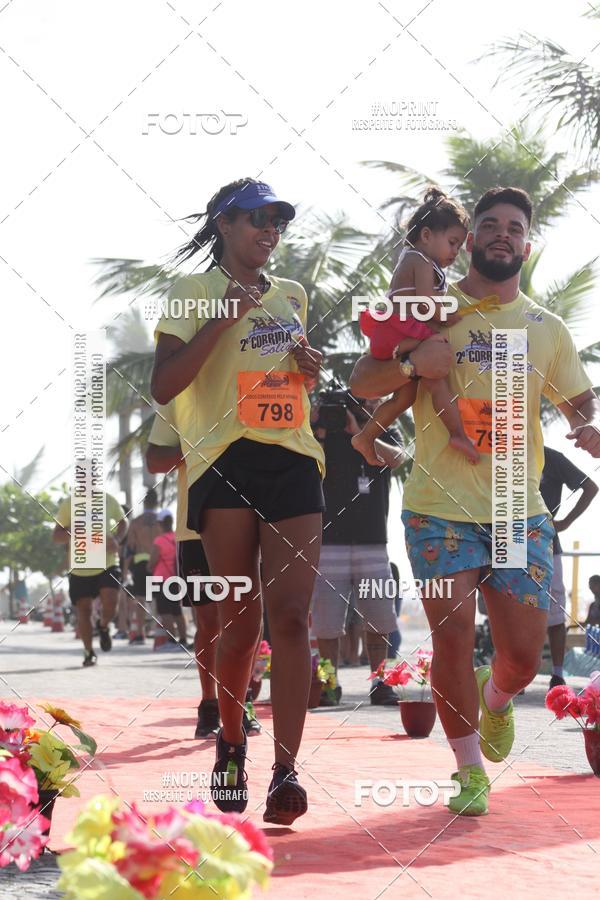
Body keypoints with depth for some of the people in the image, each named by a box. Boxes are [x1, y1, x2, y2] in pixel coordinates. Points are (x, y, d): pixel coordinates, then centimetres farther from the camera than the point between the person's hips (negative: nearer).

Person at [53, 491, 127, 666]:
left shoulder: (109, 500, -2)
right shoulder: (69, 504, -8)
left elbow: (123, 522, 16)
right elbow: (56, 536, -5)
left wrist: (116, 539, -5)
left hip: (108, 564, 0)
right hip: (80, 570, 0)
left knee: (110, 604, -16)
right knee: (84, 610, 2)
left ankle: (104, 626, 19)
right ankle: (89, 652, 21)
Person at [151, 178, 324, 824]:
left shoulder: (292, 297, 20)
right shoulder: (194, 292, 4)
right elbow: (163, 386, -7)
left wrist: (310, 368, 11)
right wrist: (222, 318, -14)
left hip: (293, 461, 4)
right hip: (226, 460, -4)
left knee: (291, 614, -9)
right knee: (239, 615, 1)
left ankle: (285, 771, -14)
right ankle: (231, 745, 23)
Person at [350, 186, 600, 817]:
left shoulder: (547, 329, 11)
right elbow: (360, 384, 1)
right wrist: (412, 364, -18)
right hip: (440, 509, -2)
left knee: (524, 652, -1)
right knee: (453, 635, -8)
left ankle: (495, 698, 36)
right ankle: (468, 769, 10)